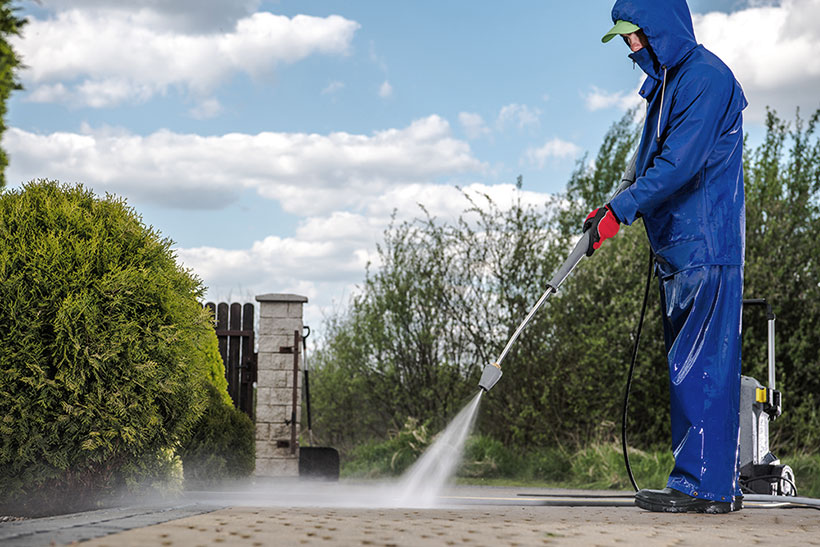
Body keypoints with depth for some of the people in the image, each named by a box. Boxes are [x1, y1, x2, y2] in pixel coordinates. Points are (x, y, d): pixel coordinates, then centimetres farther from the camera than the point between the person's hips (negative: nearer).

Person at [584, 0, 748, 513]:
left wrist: (619, 210, -20)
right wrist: (617, 210, 8)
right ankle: (720, 483, 16)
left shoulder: (704, 77, -11)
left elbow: (680, 163, -21)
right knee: (692, 367, 10)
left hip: (707, 246, -10)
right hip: (678, 247, 10)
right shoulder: (667, 83, 19)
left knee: (701, 366, -9)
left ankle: (703, 485, -5)